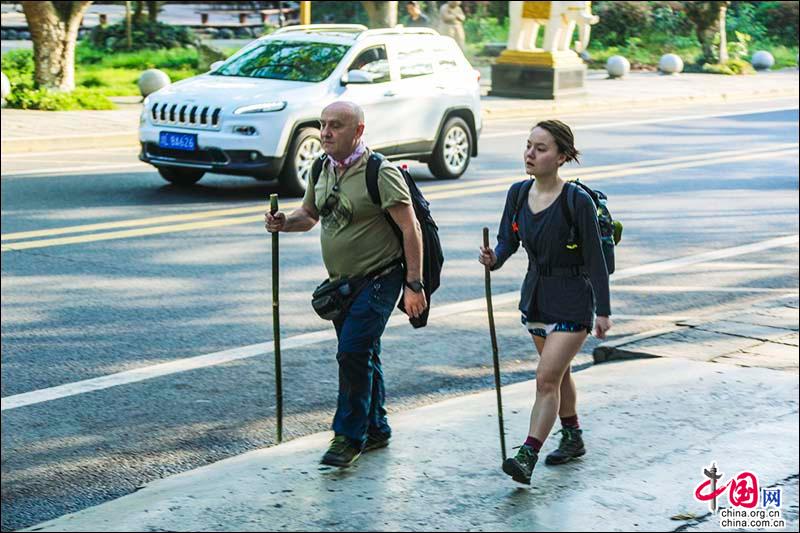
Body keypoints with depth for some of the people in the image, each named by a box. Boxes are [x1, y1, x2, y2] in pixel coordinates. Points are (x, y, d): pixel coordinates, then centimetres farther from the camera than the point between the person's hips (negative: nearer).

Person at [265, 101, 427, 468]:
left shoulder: (380, 173, -17)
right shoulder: (323, 169, 5)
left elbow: (410, 228, -17)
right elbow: (309, 214, 19)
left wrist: (414, 285, -20)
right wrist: (284, 222, -5)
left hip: (378, 279, -7)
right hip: (342, 282, 7)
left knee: (353, 353, -14)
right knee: (362, 356, 15)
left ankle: (350, 437, -4)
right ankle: (375, 430, 29)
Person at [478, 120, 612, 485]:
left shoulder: (577, 201, -19)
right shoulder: (518, 194, -2)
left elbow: (594, 258, -14)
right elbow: (508, 243, 4)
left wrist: (603, 311, -11)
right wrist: (493, 259, -20)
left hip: (573, 301, -7)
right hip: (535, 295, 7)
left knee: (546, 378, -13)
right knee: (558, 373, 21)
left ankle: (527, 457, -15)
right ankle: (573, 438, 39)